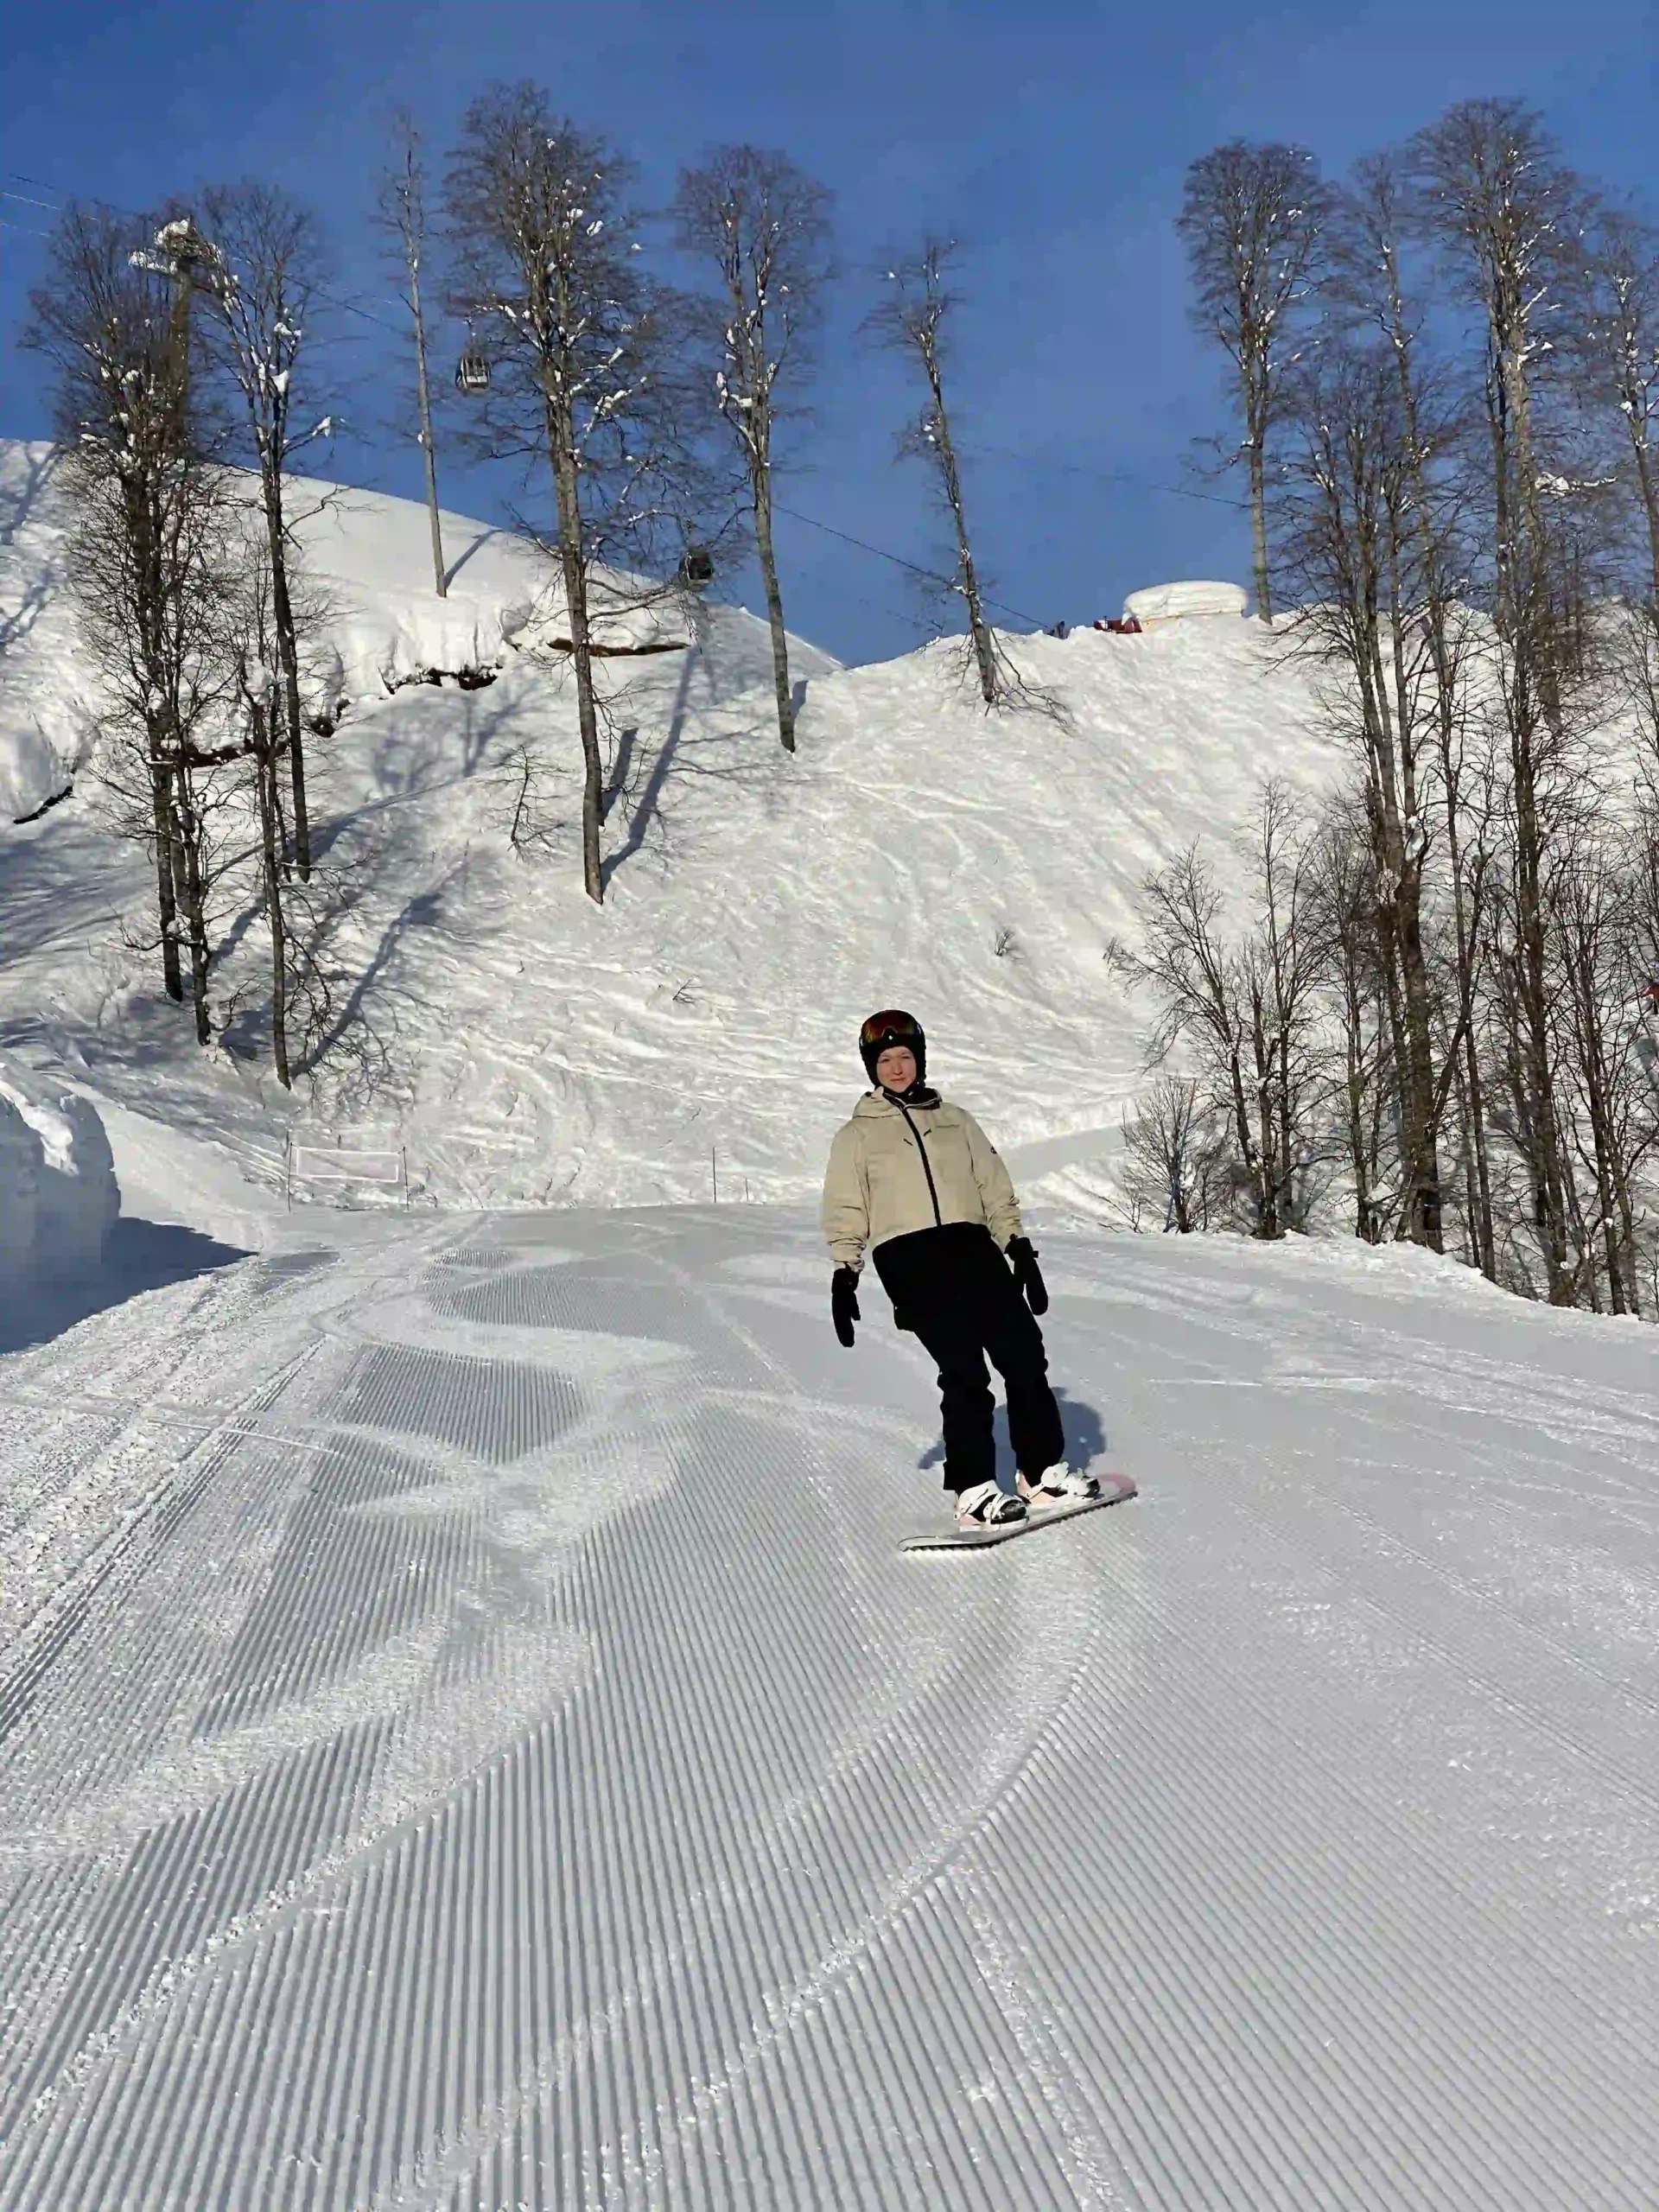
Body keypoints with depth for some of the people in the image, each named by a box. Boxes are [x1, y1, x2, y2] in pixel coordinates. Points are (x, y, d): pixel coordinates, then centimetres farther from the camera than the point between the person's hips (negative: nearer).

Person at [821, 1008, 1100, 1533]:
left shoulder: (955, 1121, 21)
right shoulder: (857, 1135, 14)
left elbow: (996, 1191, 21)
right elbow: (844, 1215, 11)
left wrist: (1021, 1251, 13)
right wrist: (843, 1279, 2)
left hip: (973, 1248, 4)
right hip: (908, 1258, -3)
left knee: (1024, 1353, -8)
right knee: (964, 1369, -16)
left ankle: (1042, 1474, 0)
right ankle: (973, 1492, -13)